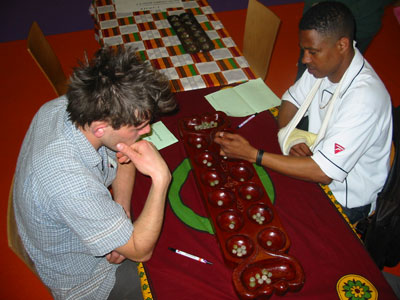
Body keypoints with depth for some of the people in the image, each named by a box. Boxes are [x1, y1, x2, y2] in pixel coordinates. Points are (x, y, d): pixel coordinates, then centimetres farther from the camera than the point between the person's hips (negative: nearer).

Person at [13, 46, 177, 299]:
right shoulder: (70, 184, -42)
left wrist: (121, 209, -13)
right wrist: (161, 179, -35)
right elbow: (141, 251, -29)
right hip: (84, 279, -6)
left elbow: (122, 155, -2)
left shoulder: (61, 107, -20)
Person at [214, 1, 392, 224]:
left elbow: (324, 172, -34)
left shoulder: (365, 97, -32)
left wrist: (251, 154, -34)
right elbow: (291, 100, 6)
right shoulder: (323, 64, -9)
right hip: (319, 164, 6)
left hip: (346, 199, -6)